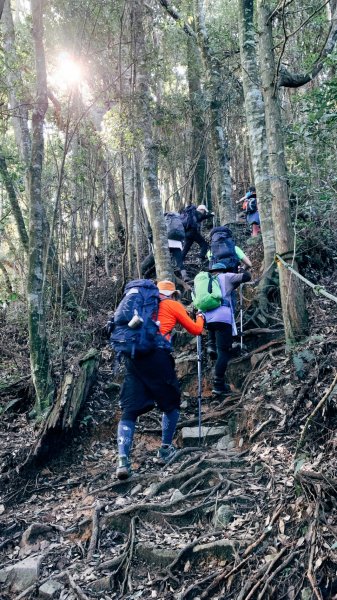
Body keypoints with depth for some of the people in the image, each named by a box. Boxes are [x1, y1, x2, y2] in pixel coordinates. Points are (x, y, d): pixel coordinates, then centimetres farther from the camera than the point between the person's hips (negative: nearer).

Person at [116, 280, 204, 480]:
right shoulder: (173, 305, 14)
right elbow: (195, 330, 19)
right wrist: (200, 318, 39)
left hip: (133, 356, 5)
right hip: (157, 355, -5)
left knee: (130, 410, 2)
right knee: (172, 404, 17)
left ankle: (123, 460, -11)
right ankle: (166, 449, 22)